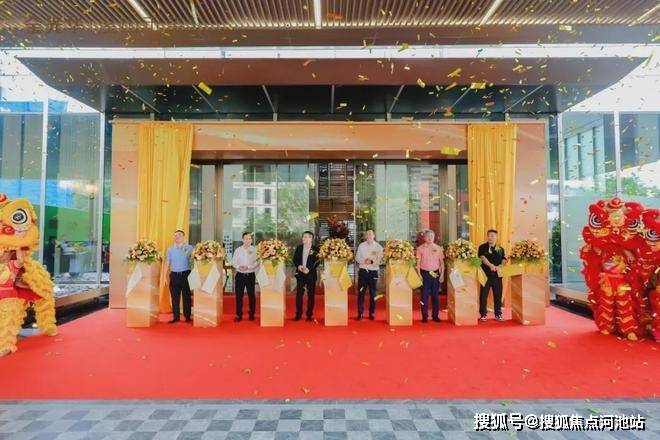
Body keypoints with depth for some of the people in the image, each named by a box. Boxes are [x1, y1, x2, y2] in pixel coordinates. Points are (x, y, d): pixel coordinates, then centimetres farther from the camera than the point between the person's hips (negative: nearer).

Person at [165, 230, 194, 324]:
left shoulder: (189, 248, 1)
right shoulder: (170, 249, 10)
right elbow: (167, 264, 12)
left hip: (185, 274, -3)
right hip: (174, 275, 3)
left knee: (186, 296, 2)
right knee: (174, 297, 6)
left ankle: (188, 316, 11)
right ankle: (176, 316, 16)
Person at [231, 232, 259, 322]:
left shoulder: (254, 250, -1)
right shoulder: (238, 250, 6)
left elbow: (257, 263, -7)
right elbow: (233, 262, 5)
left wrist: (248, 267, -20)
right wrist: (238, 267, -14)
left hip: (250, 275, -1)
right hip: (240, 275, 2)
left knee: (251, 295, 7)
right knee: (239, 295, 3)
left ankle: (251, 314, 19)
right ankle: (239, 315, 13)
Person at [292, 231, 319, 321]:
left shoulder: (315, 249, -4)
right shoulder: (299, 247, 8)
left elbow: (316, 262, -7)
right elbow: (295, 259, 8)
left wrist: (309, 269, -18)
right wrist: (298, 266, -10)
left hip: (311, 274, -3)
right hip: (300, 274, 3)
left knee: (310, 295, 4)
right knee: (299, 294, 1)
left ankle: (309, 314, 13)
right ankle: (298, 314, 11)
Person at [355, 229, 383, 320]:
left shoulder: (378, 247, 0)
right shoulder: (361, 246, 5)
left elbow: (380, 261, -5)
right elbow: (357, 258, 3)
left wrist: (372, 261, -21)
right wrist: (364, 261, -15)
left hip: (373, 272, -1)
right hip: (363, 271, 1)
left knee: (373, 293, 7)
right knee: (361, 292, 1)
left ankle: (372, 313, 18)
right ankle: (360, 313, 10)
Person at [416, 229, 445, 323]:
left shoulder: (438, 248, 6)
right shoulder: (420, 248, 0)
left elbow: (442, 262, 9)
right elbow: (418, 262, 0)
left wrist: (442, 274, 2)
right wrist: (419, 275, -7)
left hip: (436, 273, 2)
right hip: (425, 273, -2)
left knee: (435, 295, 7)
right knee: (424, 295, 0)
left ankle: (435, 315, 17)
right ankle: (424, 316, 9)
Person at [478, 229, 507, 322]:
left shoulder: (500, 249, 11)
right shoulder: (482, 247, 0)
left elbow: (503, 259, 7)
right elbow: (482, 257, -13)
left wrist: (500, 266, -14)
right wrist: (490, 265, -27)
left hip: (497, 275, 3)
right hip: (486, 274, -3)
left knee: (498, 295, 8)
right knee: (483, 295, 0)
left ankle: (498, 314, 20)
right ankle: (483, 314, 9)